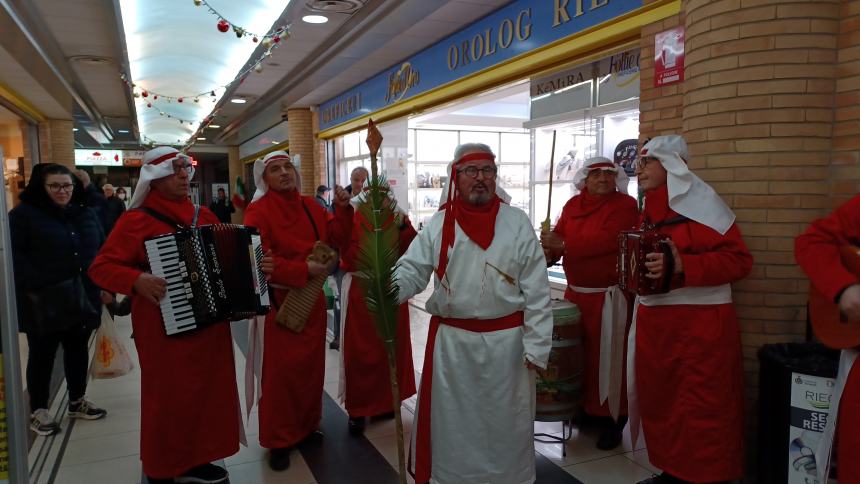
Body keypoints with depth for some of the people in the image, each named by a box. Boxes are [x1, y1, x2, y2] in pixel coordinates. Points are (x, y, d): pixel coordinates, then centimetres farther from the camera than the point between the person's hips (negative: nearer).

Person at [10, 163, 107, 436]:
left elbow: (102, 250, 14)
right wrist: (37, 286, -21)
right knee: (42, 354, 7)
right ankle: (38, 411, 21)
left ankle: (77, 402, 30)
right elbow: (13, 255, -13)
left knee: (78, 349, 15)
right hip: (43, 302, -5)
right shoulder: (24, 214, -7)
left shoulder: (85, 214, 9)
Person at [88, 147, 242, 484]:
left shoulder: (204, 215, 10)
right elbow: (101, 267, -9)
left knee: (208, 390, 13)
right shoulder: (137, 219, -8)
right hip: (165, 328, -6)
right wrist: (137, 280, -26)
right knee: (169, 396, 4)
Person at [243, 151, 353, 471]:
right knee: (280, 372, 3)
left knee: (311, 365, 15)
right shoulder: (258, 211, -11)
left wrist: (342, 209, -8)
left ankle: (308, 426, 34)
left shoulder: (310, 206, 8)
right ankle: (279, 440, 19)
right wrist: (303, 270, -25)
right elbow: (257, 260, -21)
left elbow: (336, 239, 6)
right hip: (278, 302, -6)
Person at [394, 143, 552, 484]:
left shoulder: (517, 222, -3)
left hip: (506, 341, -1)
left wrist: (536, 346, -7)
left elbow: (536, 290, -4)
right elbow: (412, 270, -4)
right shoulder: (439, 224, 1)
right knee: (450, 421, 14)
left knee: (504, 423, 14)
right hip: (451, 342, 1)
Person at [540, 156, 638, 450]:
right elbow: (559, 235, 7)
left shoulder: (625, 205, -7)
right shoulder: (573, 205, 11)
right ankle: (585, 407, 30)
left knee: (608, 357, -1)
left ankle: (612, 420, 13)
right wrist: (549, 253, -16)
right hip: (575, 293, 5)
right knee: (579, 353, 12)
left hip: (609, 296, -5)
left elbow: (608, 239, -20)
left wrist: (563, 244, -21)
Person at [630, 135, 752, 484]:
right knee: (658, 400, 14)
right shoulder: (649, 210, 13)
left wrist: (681, 265, -27)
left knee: (700, 410, -1)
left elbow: (738, 259, -17)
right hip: (653, 323, 8)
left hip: (699, 325, -7)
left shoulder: (700, 202, -10)